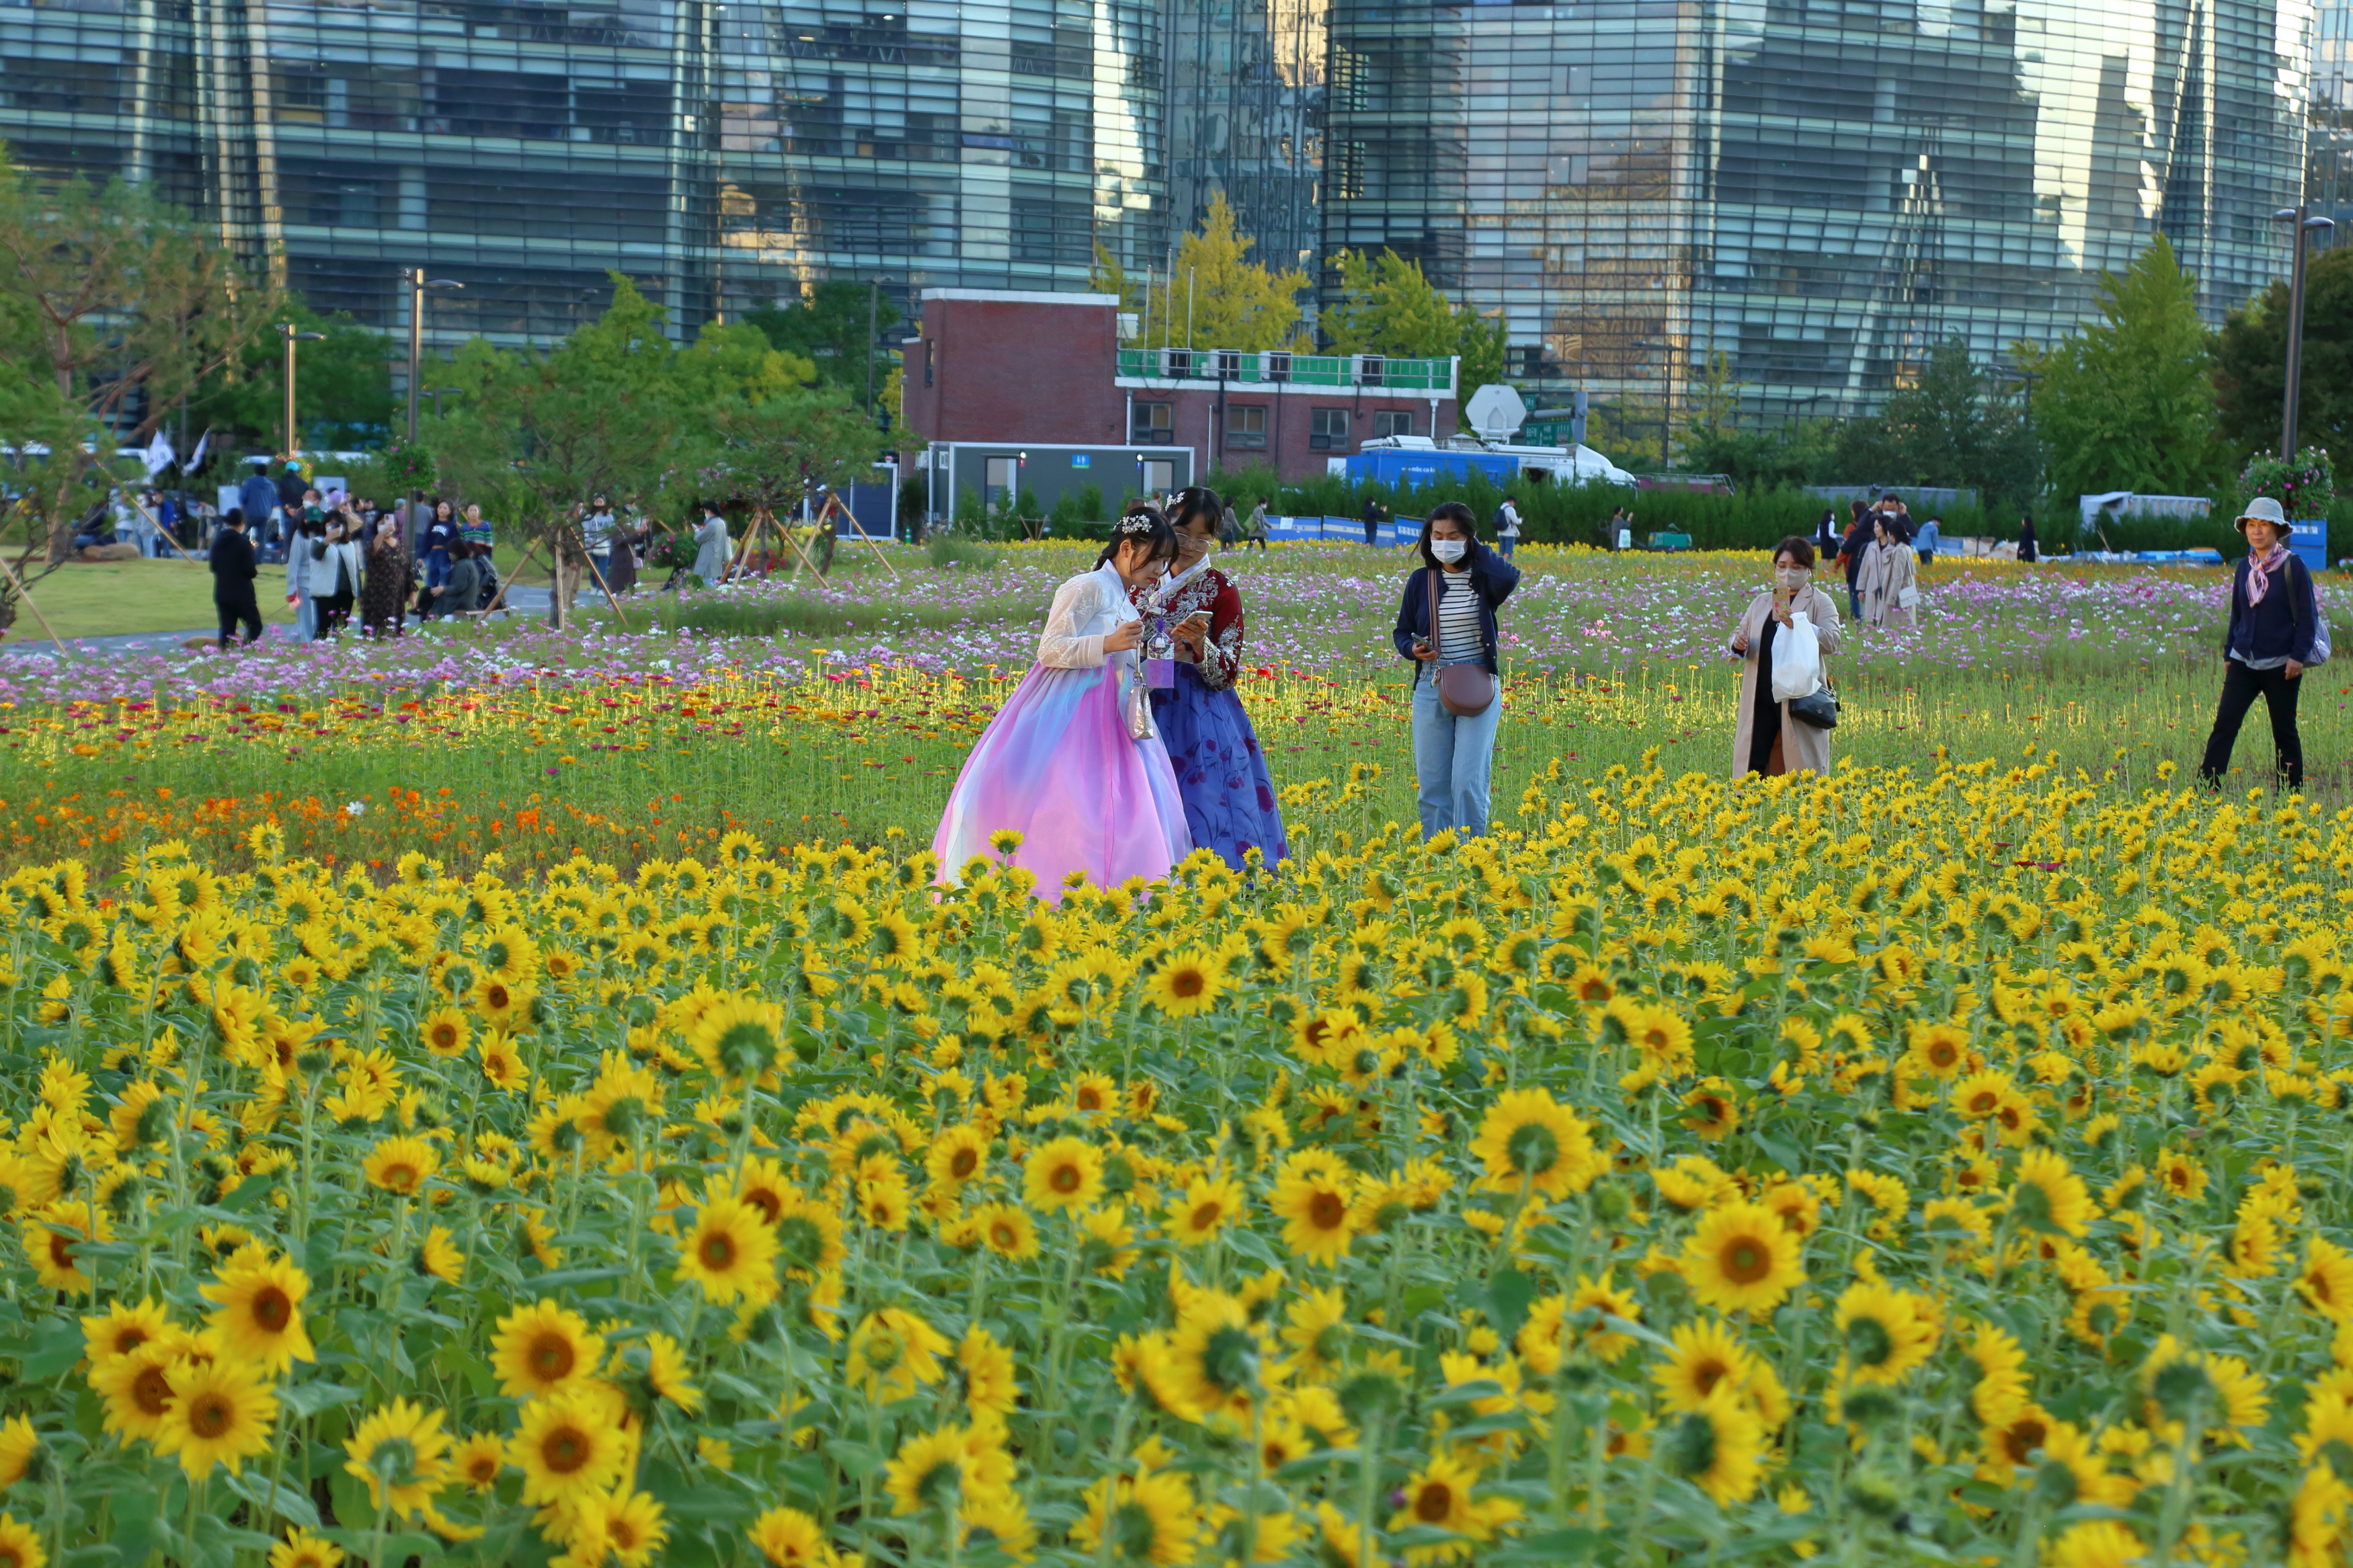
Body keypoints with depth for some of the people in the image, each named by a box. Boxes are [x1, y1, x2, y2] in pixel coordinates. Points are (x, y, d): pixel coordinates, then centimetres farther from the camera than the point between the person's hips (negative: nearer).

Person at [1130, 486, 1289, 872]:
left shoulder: (1220, 590, -3)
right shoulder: (1146, 582, 9)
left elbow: (1226, 674, -7)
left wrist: (1200, 645, -25)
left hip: (1199, 718, -4)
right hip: (1150, 713, 4)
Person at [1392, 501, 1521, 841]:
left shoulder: (1482, 577, -3)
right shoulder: (1421, 581, 5)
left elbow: (1509, 579, -26)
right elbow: (1402, 632, 12)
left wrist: (1478, 550, -11)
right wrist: (1412, 648, -11)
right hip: (1431, 688, 3)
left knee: (1469, 781, -8)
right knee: (1432, 782, 4)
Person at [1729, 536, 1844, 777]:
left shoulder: (1821, 603, 4)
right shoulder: (1761, 603, 19)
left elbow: (1831, 642, -10)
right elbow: (1740, 632, 21)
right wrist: (1738, 644, -4)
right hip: (1760, 700, 4)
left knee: (1802, 771, -3)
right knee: (1751, 765, 0)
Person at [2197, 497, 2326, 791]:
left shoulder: (2293, 566, -7)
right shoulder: (2244, 568, 8)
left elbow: (2308, 615, -7)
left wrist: (2298, 656, -14)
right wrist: (2228, 655, 15)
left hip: (2281, 665, -4)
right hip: (2244, 664, 4)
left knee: (2284, 732, 4)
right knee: (2224, 725, -4)